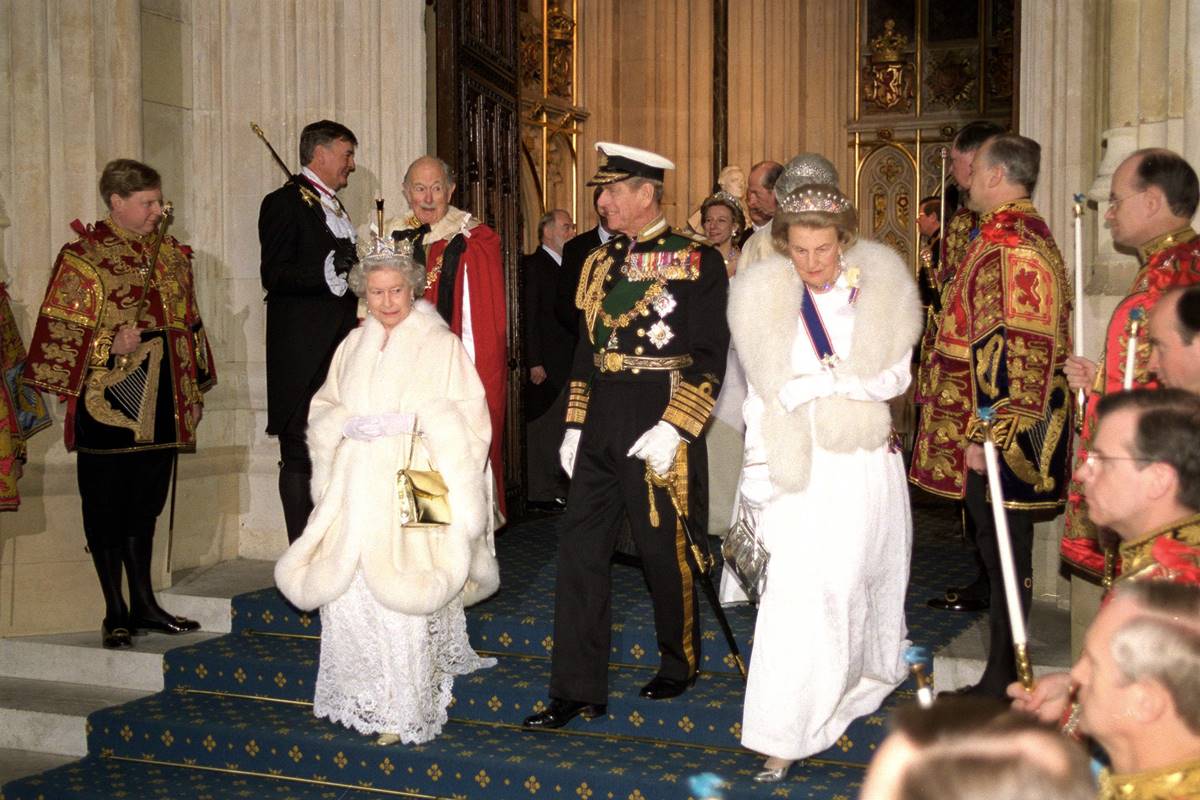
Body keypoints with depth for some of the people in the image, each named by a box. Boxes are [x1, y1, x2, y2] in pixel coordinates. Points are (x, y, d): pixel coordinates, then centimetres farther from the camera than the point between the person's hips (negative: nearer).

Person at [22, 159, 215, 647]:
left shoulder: (170, 253, 12)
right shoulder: (83, 257, -6)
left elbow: (188, 326, 17)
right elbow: (61, 333, -8)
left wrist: (195, 389, 15)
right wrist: (110, 346, -22)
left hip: (159, 403, 6)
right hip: (107, 405, -5)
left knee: (145, 504, 13)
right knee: (106, 508, 2)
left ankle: (144, 604, 22)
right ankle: (115, 614, 10)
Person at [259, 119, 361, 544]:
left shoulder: (334, 208, 21)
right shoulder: (285, 202, -5)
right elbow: (275, 275, -16)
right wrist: (328, 270, -28)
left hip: (339, 346, 9)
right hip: (303, 354, -8)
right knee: (301, 456, -4)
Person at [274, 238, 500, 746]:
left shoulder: (441, 345, 1)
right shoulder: (353, 346, 16)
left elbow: (465, 419, -4)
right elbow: (322, 410, 16)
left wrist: (411, 421, -16)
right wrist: (349, 423, -4)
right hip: (356, 490, 5)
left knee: (400, 599, -11)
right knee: (345, 593, -1)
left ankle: (404, 712, -1)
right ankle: (360, 699, 16)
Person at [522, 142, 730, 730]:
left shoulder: (697, 261, -7)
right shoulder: (600, 261, 13)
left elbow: (709, 357, -11)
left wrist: (672, 430, -18)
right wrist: (575, 426, 11)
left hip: (658, 429, -6)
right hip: (600, 426, 6)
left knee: (663, 550, 6)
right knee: (579, 547, 2)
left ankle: (680, 663, 31)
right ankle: (578, 690, 9)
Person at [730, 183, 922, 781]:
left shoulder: (880, 289, -3)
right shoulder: (763, 296, -3)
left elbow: (896, 376, -4)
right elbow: (760, 392, 0)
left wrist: (822, 382, -17)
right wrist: (758, 473, -2)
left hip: (864, 462, 1)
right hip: (797, 463, -1)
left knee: (857, 579, 14)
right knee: (796, 588, -9)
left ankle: (864, 678, 43)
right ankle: (784, 739, -4)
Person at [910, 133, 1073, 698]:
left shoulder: (1007, 244, -18)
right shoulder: (1027, 234, 15)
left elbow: (1015, 348, -24)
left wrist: (984, 432, -23)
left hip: (997, 428, -10)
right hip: (1008, 428, 10)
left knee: (1004, 551, -2)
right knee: (1001, 548, 15)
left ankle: (1002, 684, 7)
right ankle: (1002, 678, 24)